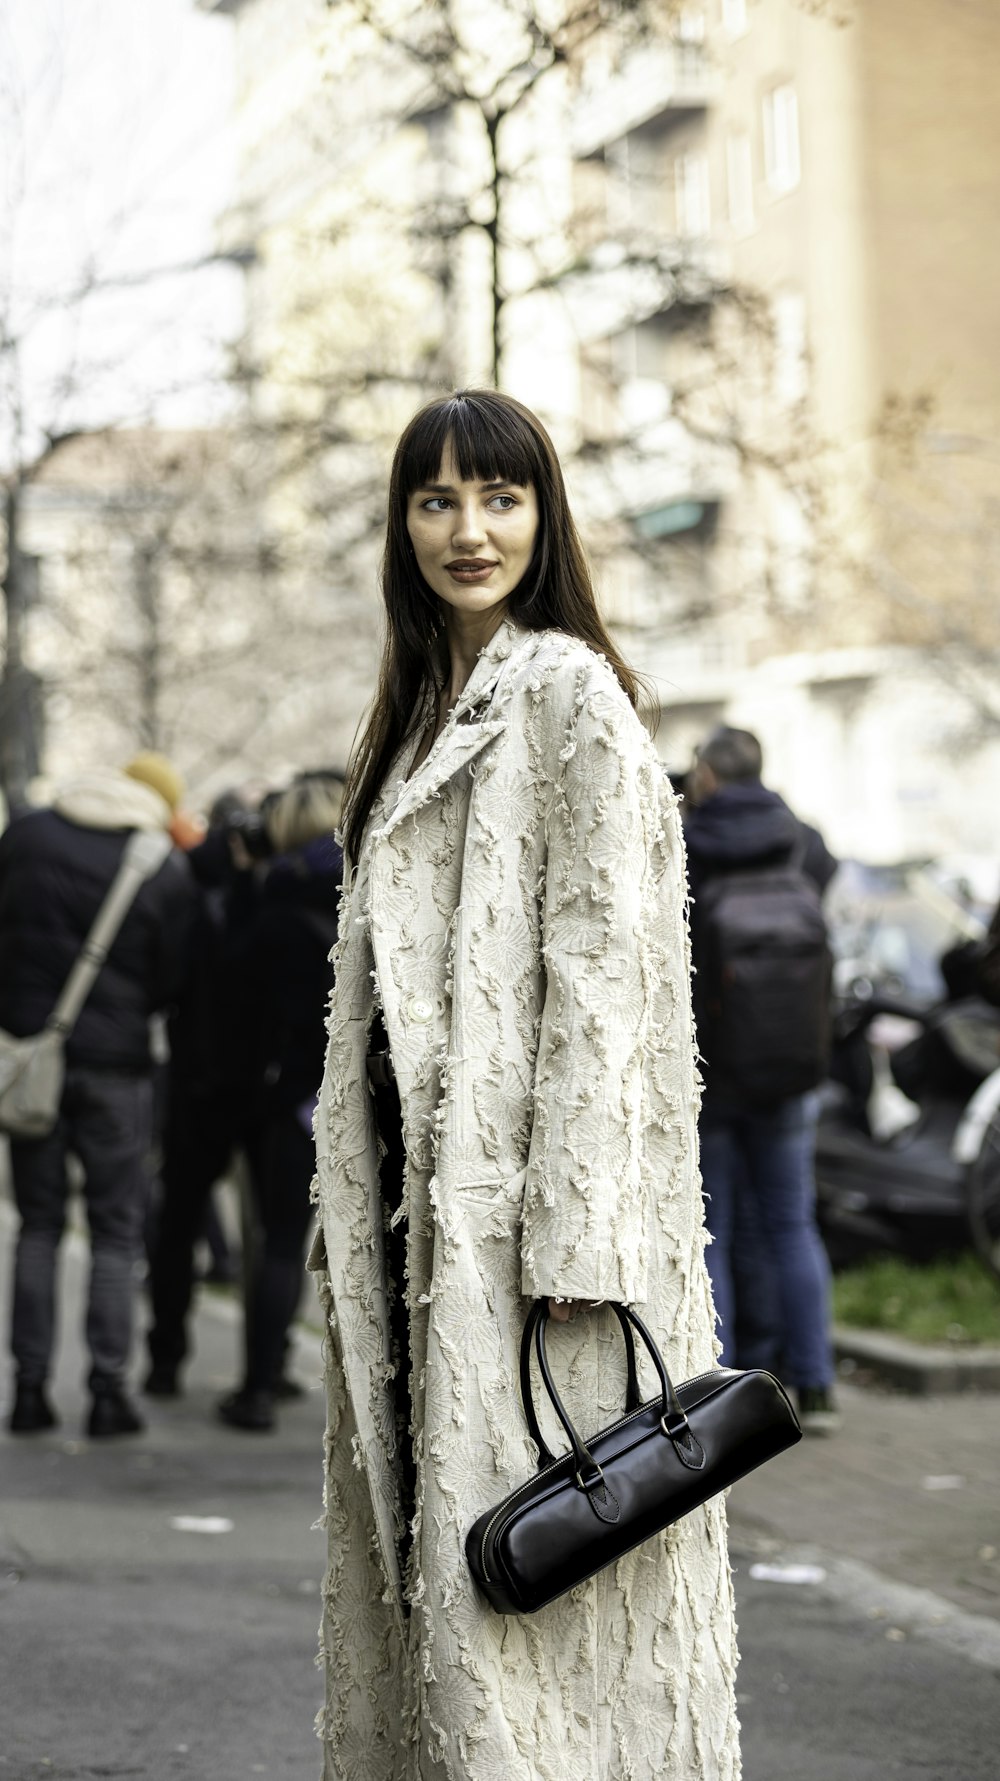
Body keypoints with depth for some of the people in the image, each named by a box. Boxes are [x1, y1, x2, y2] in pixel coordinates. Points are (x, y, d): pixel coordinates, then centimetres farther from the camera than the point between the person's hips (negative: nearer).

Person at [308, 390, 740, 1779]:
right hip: (415, 1176, 8)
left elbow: (599, 966, -15)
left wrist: (574, 1234, -21)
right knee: (416, 1523, 11)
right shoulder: (426, 703, 18)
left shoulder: (570, 690, -8)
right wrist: (347, 1212, 13)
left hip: (521, 1181, -8)